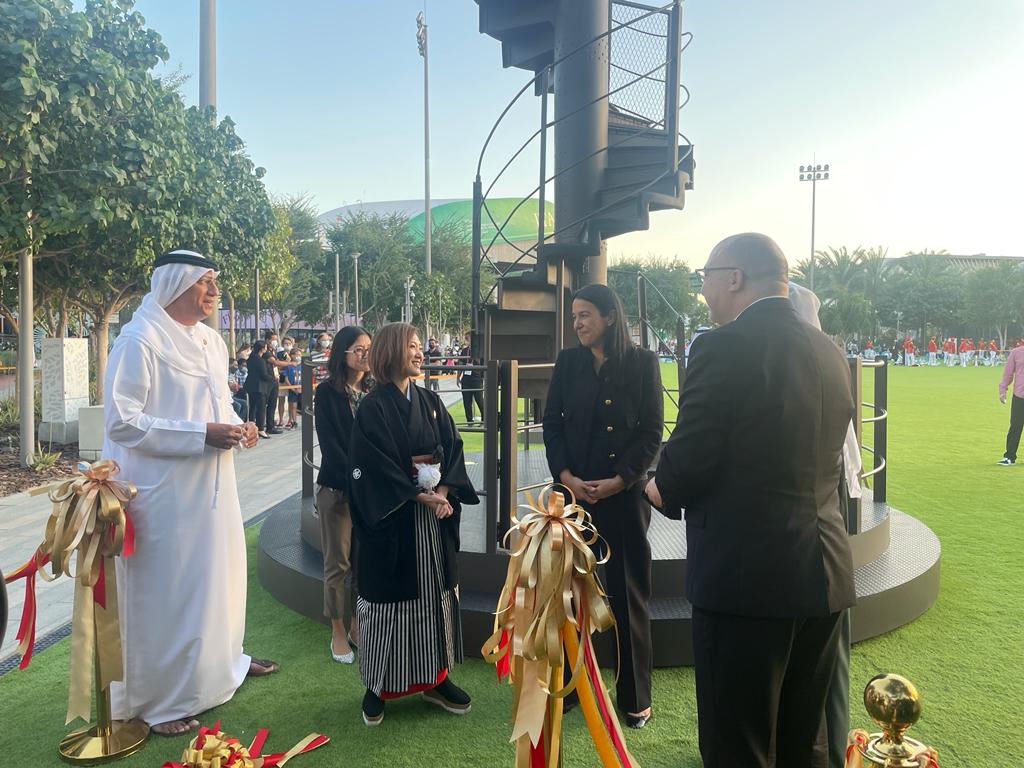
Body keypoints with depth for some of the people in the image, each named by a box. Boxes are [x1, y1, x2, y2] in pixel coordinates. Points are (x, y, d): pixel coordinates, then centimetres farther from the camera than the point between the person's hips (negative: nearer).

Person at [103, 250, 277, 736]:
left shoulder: (211, 340, 9)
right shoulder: (139, 340, -16)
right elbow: (121, 422, -20)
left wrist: (237, 425, -1)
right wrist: (202, 435, -24)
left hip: (210, 487, 8)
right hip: (163, 493, -8)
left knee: (218, 573, 19)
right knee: (163, 590, 4)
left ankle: (221, 659, 41)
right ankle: (156, 701, 21)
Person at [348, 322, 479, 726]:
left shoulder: (430, 401, 9)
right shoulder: (373, 408, -8)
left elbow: (453, 448, 4)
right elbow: (375, 466, -14)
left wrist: (445, 490, -12)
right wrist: (421, 496, -18)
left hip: (436, 516, 5)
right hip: (392, 520, -5)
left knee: (437, 594, 11)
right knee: (389, 599, 4)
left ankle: (437, 678, 26)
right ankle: (378, 686, 21)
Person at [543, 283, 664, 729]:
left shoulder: (642, 363, -2)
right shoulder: (568, 362, 6)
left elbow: (652, 430, -4)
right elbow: (551, 421, 4)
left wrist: (619, 480, -13)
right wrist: (566, 476, -9)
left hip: (624, 491, -2)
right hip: (572, 490, 3)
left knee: (629, 593, 6)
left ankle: (634, 696, 21)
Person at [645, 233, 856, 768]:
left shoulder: (724, 347, -16)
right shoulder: (830, 352, 7)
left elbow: (687, 459, -17)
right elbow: (825, 461, 13)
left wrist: (664, 492, 6)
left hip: (745, 573, -7)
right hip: (824, 570, 8)